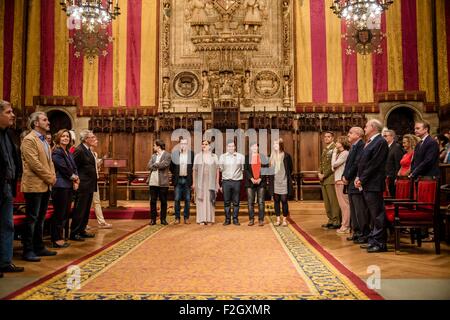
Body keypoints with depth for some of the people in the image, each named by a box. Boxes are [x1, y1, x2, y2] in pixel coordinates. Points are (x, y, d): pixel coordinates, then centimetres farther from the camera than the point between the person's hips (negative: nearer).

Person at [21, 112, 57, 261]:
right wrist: (49, 178, -13)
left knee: (40, 219, 14)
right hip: (34, 185, -8)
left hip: (45, 186, 8)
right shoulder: (29, 140, -10)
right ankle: (28, 251, 5)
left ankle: (39, 247, 22)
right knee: (32, 219, -2)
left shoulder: (45, 141, 17)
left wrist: (53, 177, 1)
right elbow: (34, 163, -18)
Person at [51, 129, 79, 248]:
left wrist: (75, 180, -3)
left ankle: (60, 237, 20)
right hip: (60, 186, -8)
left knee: (66, 212, 11)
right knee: (59, 213, -3)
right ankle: (56, 240, 5)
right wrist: (74, 178, -2)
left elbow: (74, 168, 14)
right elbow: (63, 169, -14)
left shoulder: (69, 153, 18)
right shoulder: (56, 152, -8)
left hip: (69, 186, 8)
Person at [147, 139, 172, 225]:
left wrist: (154, 165, -6)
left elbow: (164, 164, -19)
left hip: (163, 182, -5)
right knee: (152, 201, 5)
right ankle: (153, 219, 12)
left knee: (163, 201, 4)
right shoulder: (153, 156, 16)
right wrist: (158, 166, -10)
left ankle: (163, 219, 13)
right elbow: (148, 166, 4)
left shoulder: (167, 155, -2)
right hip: (153, 182, 5)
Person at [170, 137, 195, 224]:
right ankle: (177, 218, 11)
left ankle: (186, 217, 12)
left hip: (187, 180, 0)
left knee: (187, 199, 4)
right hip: (178, 179, 1)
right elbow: (171, 166, 10)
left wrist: (191, 177, -2)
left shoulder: (191, 153, 1)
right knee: (177, 199, 3)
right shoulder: (174, 153, 3)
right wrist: (175, 174, 4)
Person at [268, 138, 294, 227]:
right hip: (274, 182, 4)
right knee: (276, 201, 7)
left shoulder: (286, 156, -3)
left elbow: (290, 169, 2)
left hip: (284, 182, -3)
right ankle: (278, 219, 16)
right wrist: (270, 179, 4)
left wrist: (287, 177, -1)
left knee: (284, 200, -1)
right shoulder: (272, 156, 8)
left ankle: (285, 220, 10)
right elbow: (269, 169, 12)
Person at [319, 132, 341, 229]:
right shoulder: (324, 149, 20)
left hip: (331, 178, -9)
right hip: (323, 180, 9)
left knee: (334, 201, -5)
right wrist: (320, 173, 6)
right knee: (327, 202, 12)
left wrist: (324, 175, -12)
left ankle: (336, 222, 1)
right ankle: (331, 220, 21)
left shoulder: (335, 148, -9)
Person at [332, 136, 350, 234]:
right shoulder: (339, 153, 17)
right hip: (338, 181, 9)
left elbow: (334, 164, -12)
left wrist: (334, 153, -3)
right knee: (342, 204, 12)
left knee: (344, 204, -6)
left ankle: (345, 227, -2)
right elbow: (333, 167, 18)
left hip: (342, 181, -9)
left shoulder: (345, 153, -10)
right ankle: (344, 225, 17)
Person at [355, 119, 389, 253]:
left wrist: (362, 179, -15)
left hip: (373, 184, -9)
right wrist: (359, 177, 6)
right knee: (373, 214, 15)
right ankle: (373, 240, 23)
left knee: (377, 214, -3)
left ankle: (380, 243, 3)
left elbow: (374, 164, -17)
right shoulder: (370, 142, 18)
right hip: (366, 184, 9)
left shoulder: (380, 142, -11)